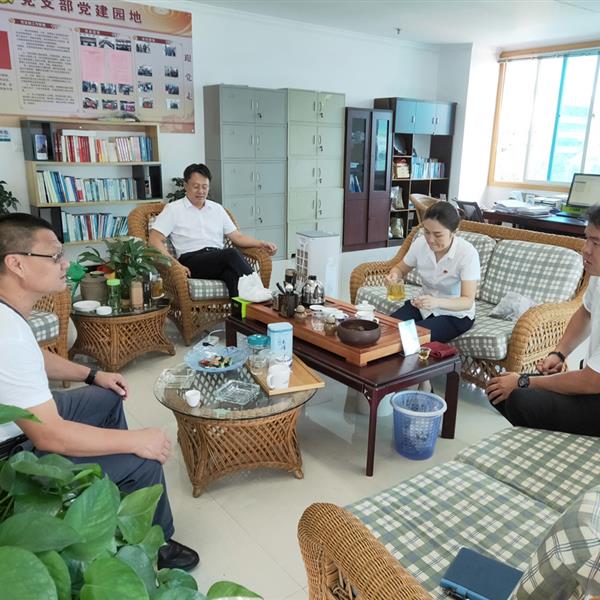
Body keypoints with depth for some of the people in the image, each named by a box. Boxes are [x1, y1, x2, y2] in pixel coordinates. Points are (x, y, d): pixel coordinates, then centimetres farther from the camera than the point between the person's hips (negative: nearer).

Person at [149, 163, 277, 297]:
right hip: (191, 260, -4)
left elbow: (237, 237, 21)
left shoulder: (217, 208, 23)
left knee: (232, 272, -35)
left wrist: (261, 244, 2)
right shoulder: (173, 209, 10)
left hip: (220, 259, 4)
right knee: (231, 254, -33)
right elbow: (155, 240, 1)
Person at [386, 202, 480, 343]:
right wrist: (394, 275, -18)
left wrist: (437, 302, -47)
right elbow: (401, 269, 7)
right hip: (424, 306, 4)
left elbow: (468, 301, -27)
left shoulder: (468, 253, -23)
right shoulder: (420, 243, -11)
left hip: (456, 314, -4)